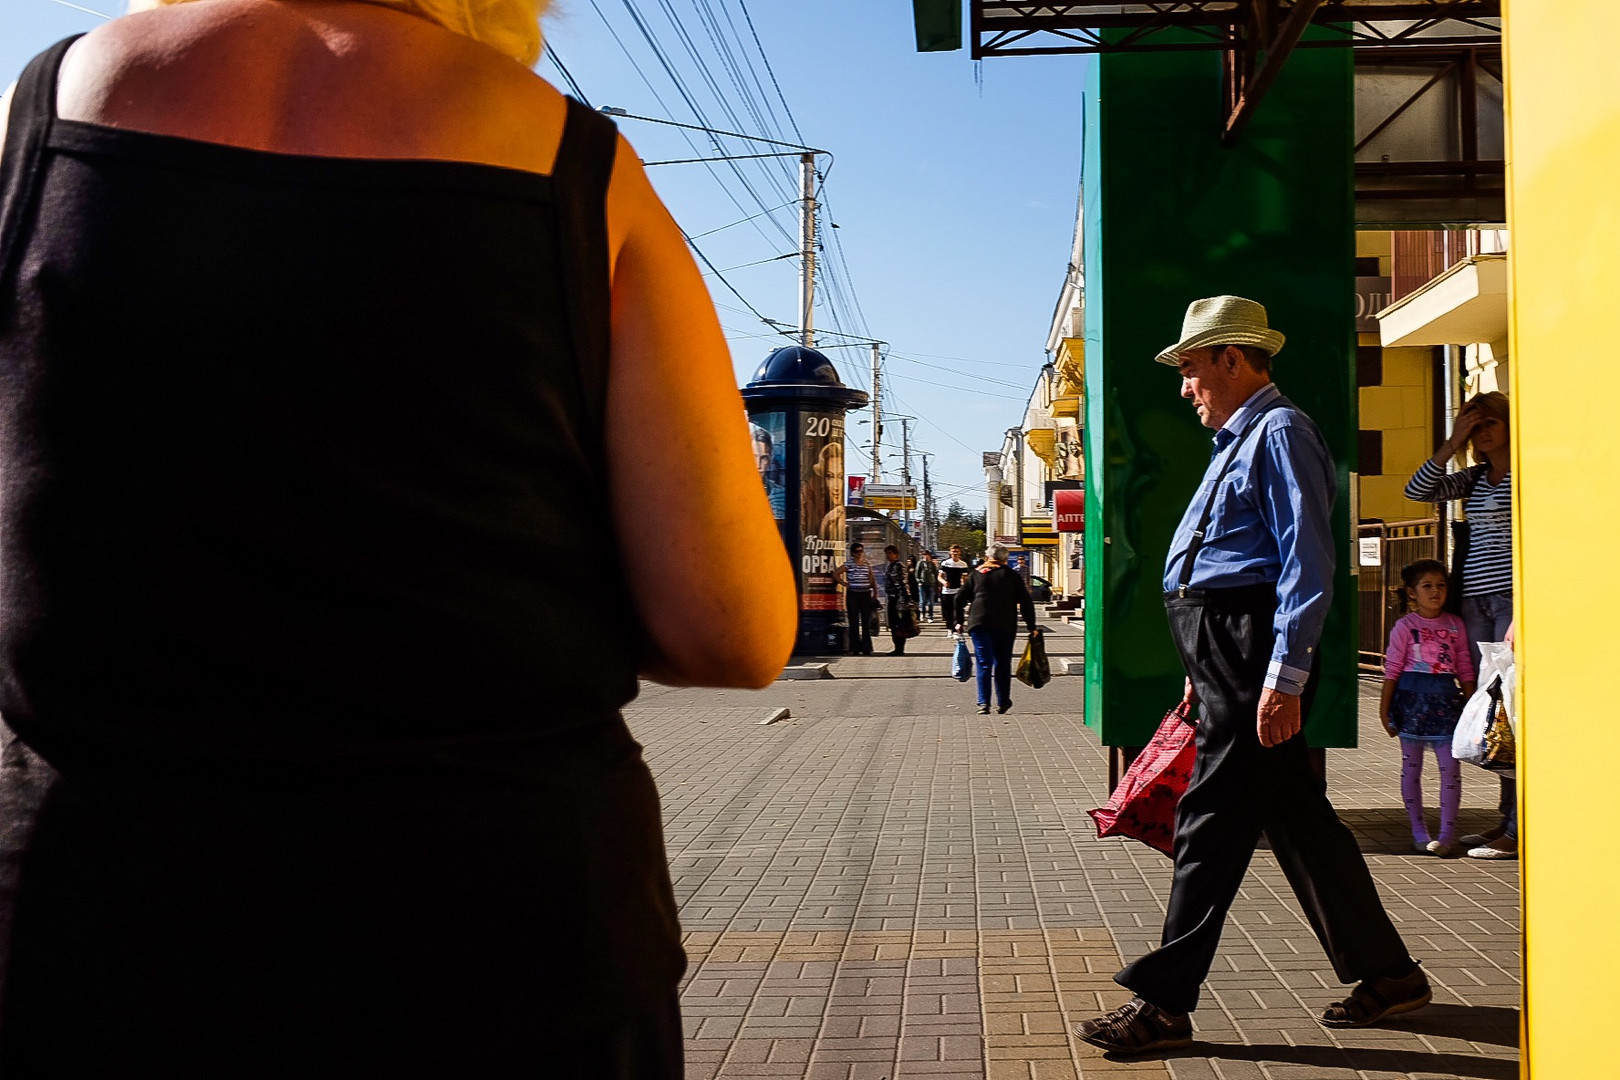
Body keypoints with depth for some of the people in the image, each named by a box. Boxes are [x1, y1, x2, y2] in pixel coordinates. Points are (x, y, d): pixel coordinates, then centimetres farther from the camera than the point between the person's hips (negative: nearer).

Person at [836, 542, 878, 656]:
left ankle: (866, 648, 8)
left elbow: (872, 580, 14)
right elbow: (836, 574, 1)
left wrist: (875, 593, 7)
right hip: (853, 594, -3)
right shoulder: (848, 563, 1)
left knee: (866, 622, 3)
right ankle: (855, 648, 4)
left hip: (866, 594, 3)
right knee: (854, 622, 0)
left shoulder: (867, 564, 11)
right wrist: (845, 584, -4)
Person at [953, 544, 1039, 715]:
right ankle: (1002, 702, 15)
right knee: (1002, 664, 11)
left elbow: (960, 598, 10)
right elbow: (1026, 603, 5)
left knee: (984, 664, 1)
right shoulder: (1013, 576, 8)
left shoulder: (976, 574, 12)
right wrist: (1032, 627, 9)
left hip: (979, 624, 0)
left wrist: (959, 621, 18)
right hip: (1005, 625, 0)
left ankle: (984, 703, -8)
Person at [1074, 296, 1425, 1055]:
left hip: (1255, 650, -10)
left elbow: (1307, 561, -18)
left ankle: (1163, 1003, 1)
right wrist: (1205, 671, 23)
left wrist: (1284, 675, -24)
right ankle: (1384, 972, 26)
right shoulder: (1237, 441, 21)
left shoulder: (1279, 432, -10)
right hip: (1226, 649, 10)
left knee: (1211, 824, -6)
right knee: (1294, 812, 15)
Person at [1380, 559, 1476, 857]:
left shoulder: (1455, 624, 7)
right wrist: (1384, 708, -3)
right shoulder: (1404, 626, -1)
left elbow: (1465, 668, 10)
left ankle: (1447, 833, 2)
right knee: (1411, 765, 5)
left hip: (1446, 698, 2)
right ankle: (1418, 831, 15)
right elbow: (1392, 668, -1)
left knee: (1450, 766, -4)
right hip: (1412, 696, -2)